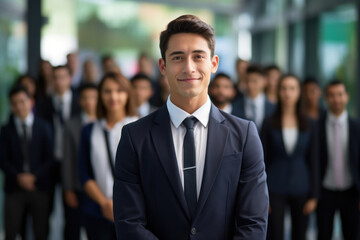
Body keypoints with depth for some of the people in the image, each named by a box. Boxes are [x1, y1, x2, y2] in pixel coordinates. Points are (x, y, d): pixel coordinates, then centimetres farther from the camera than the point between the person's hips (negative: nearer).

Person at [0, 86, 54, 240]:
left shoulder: (44, 127, 8)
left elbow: (50, 158, 4)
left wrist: (34, 176, -9)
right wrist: (19, 177, -13)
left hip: (39, 186, 0)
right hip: (15, 187, 0)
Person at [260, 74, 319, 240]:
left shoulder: (309, 126, 4)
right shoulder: (269, 124, -1)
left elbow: (313, 162, 5)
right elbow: (263, 161, 0)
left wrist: (314, 195, 1)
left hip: (301, 189, 2)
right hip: (276, 190, -2)